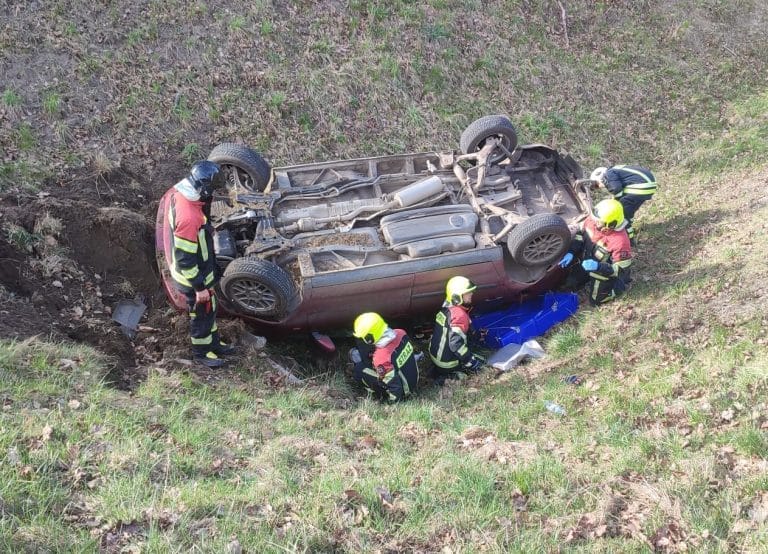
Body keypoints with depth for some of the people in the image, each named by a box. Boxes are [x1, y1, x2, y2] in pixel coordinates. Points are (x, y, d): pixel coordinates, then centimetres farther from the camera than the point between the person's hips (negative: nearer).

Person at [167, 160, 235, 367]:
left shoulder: (181, 193, -13)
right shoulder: (189, 217, -39)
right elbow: (185, 259, -30)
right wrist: (199, 287, -21)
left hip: (201, 268, 8)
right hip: (194, 277, -8)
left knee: (209, 308, 28)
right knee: (202, 314, 17)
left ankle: (213, 343, 50)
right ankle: (201, 352, 41)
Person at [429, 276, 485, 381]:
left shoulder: (447, 308, 3)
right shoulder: (459, 315, -27)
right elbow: (456, 344, -30)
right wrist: (470, 361, -20)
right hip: (447, 364, -9)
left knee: (476, 359, 24)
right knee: (480, 365, 7)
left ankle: (440, 371, 14)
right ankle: (448, 375, -1)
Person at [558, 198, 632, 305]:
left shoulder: (620, 241, -41)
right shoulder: (592, 220, -24)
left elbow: (621, 270, -31)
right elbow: (580, 234, -2)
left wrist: (598, 267, -43)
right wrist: (570, 253, -14)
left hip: (603, 272, -6)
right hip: (586, 262, 6)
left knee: (595, 300, 2)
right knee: (568, 284, 12)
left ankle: (619, 284, 24)